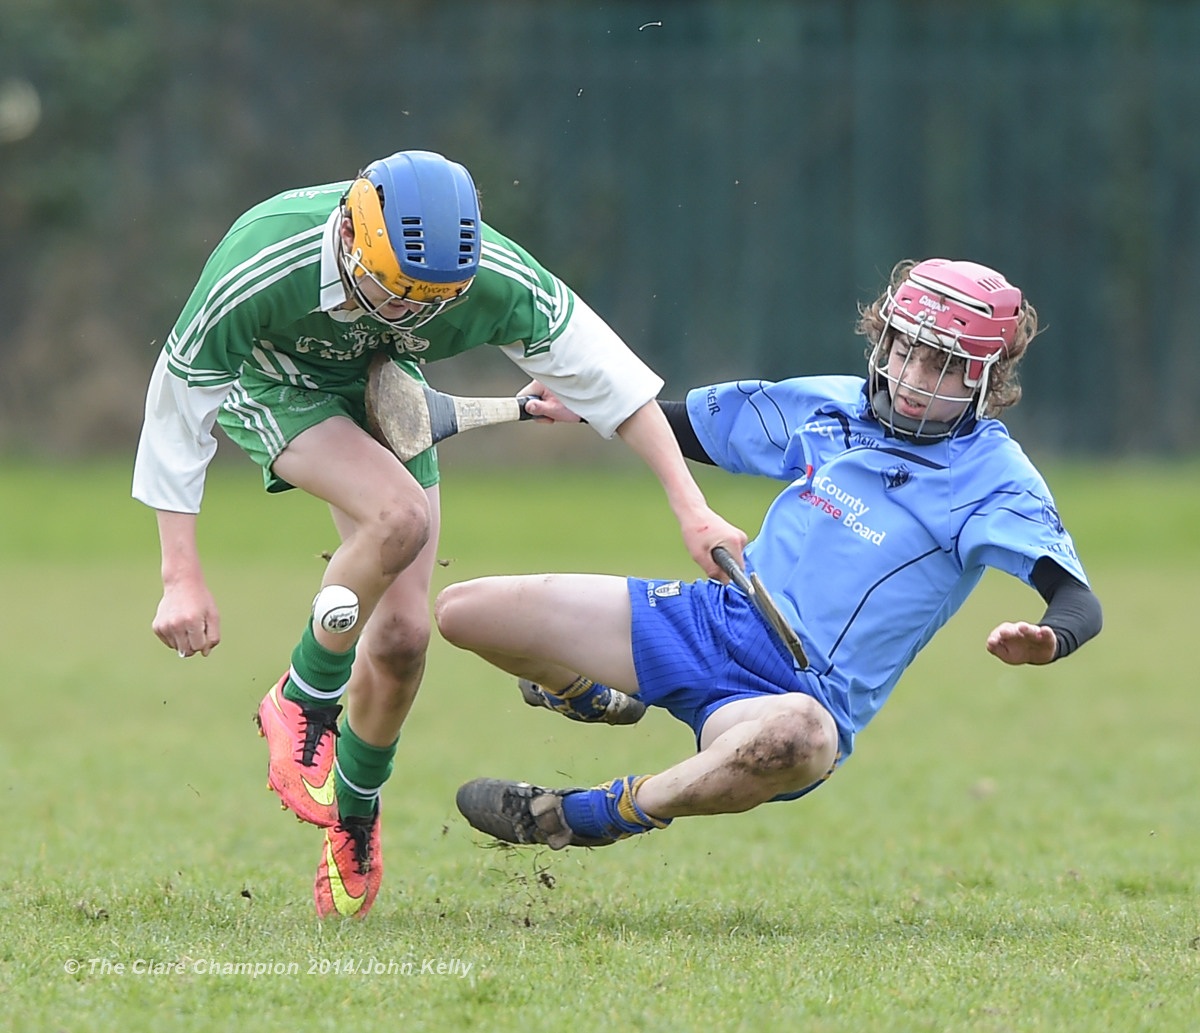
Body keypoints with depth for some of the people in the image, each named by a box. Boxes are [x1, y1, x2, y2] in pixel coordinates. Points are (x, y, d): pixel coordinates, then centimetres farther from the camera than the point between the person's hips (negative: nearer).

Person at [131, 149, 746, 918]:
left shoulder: (495, 278, -32)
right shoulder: (262, 265, -40)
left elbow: (606, 375, -17)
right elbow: (179, 400, -26)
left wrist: (692, 509, -15)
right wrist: (182, 578, -27)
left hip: (382, 389, 4)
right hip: (267, 385, -3)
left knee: (403, 636, -5)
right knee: (401, 515, -32)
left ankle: (355, 817, 22)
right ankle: (303, 702, -9)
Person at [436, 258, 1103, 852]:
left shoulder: (993, 478, -8)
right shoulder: (828, 405, 8)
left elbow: (1079, 603, -22)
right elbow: (683, 427, 24)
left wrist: (1045, 642, -45)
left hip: (802, 693, -5)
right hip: (716, 617, 5)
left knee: (794, 736, -47)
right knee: (464, 611, -2)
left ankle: (603, 814, -21)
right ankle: (581, 692, 31)